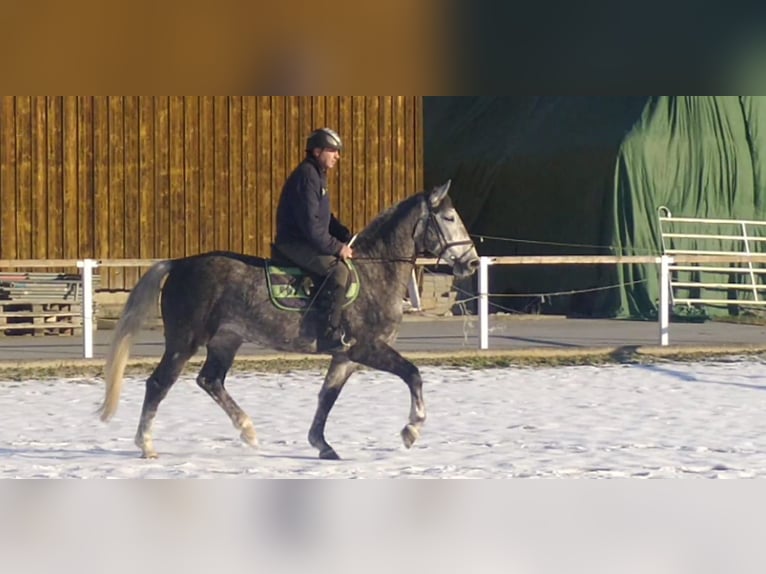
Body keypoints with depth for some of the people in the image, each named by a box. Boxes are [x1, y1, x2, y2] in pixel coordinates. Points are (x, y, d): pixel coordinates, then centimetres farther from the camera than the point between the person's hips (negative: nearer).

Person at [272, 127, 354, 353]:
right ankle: (329, 334, -27)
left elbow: (325, 217, 23)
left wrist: (347, 238, 7)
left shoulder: (317, 175, 17)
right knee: (338, 270, -25)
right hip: (294, 244, -11)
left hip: (305, 242, 11)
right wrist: (337, 247, -18)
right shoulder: (306, 176, -16)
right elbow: (310, 224, -23)